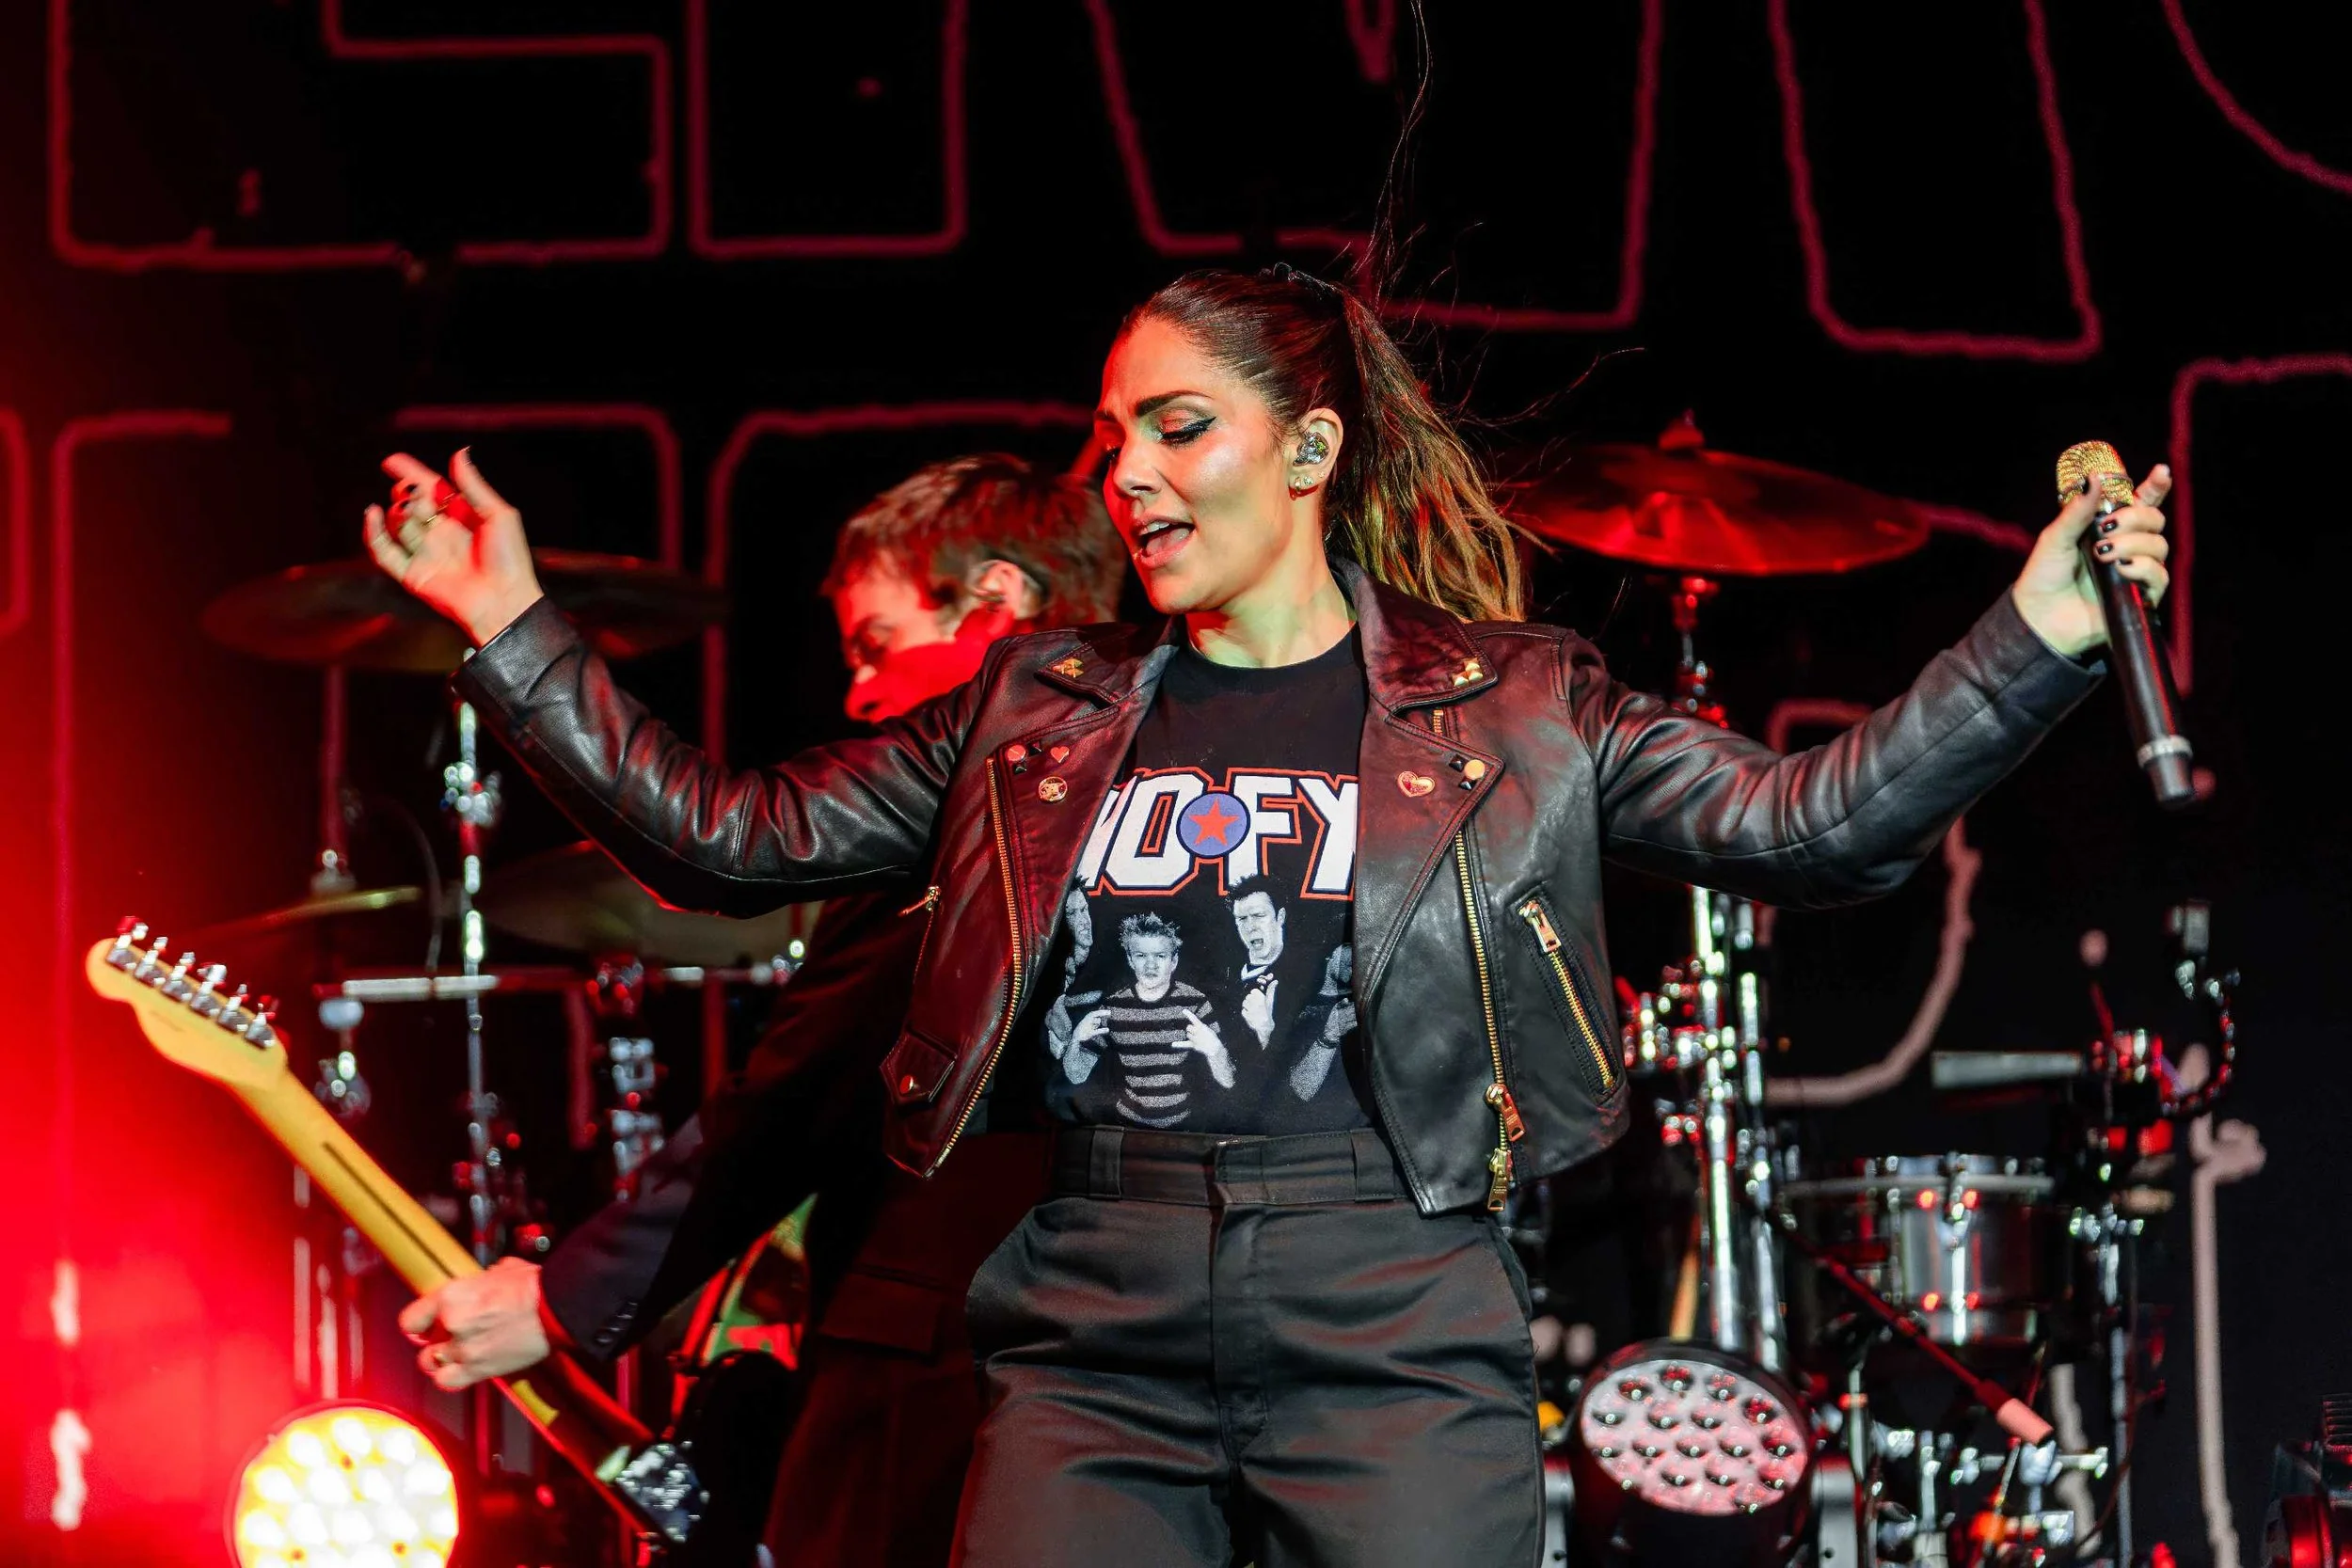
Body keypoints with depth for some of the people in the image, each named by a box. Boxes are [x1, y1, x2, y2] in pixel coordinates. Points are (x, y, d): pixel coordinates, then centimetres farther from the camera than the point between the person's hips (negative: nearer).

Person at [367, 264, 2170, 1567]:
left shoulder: (1509, 708, 6)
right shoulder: (1042, 710, 13)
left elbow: (1811, 822, 0)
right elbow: (730, 840, 14)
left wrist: (2041, 631, -10)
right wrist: (514, 630, 9)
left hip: (1396, 1337, -2)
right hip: (1093, 1342, 2)